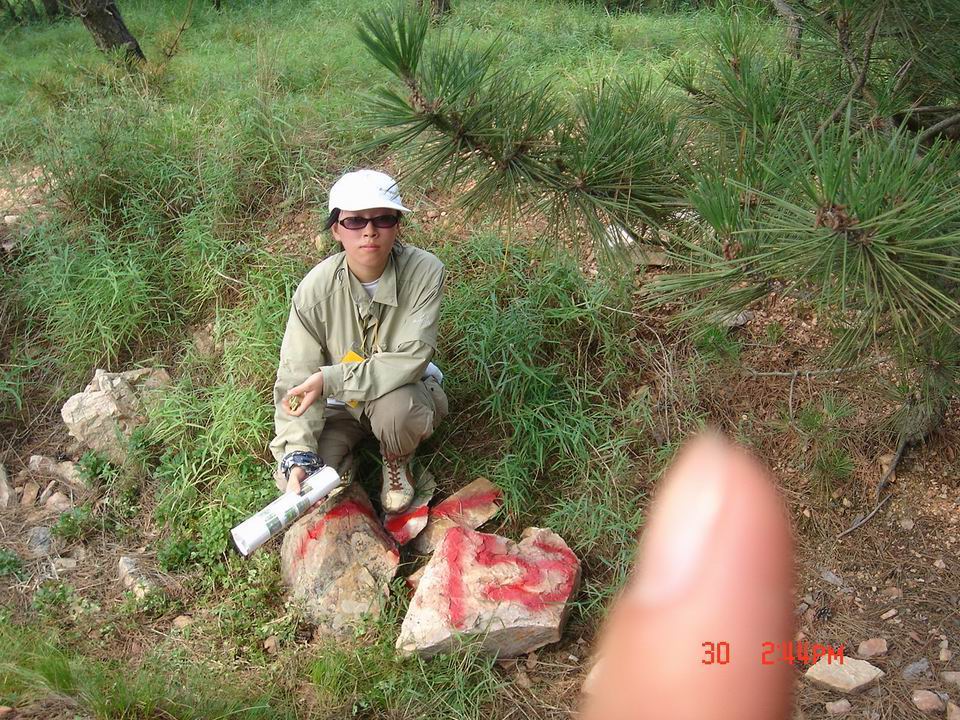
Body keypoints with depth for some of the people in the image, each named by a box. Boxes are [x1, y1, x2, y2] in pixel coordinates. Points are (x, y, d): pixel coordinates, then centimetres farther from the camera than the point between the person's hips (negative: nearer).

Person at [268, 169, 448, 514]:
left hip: (406, 391, -1)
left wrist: (330, 379, -33)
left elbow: (410, 360, -30)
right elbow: (296, 384, -19)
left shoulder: (425, 272, -25)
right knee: (302, 479, -19)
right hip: (340, 404, 2)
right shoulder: (315, 290, -21)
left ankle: (397, 462, 0)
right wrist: (297, 460, -32)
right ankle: (346, 453, 17)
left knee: (393, 407, -37)